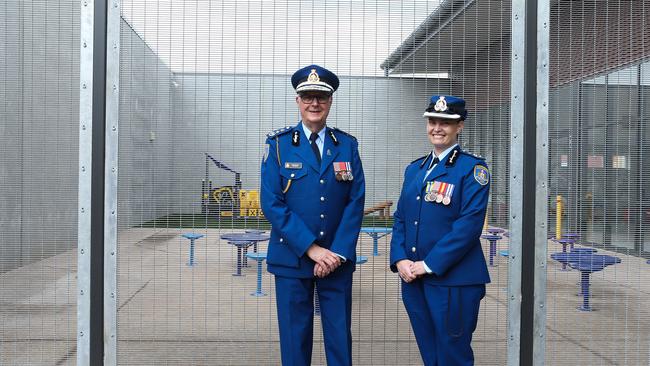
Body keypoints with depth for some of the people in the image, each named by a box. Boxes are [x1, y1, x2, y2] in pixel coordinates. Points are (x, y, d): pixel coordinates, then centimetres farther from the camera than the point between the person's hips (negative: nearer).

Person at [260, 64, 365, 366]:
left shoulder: (347, 145, 5)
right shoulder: (278, 144, -1)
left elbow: (356, 202, 1)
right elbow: (272, 203, -8)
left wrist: (337, 252, -9)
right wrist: (311, 249, -13)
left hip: (338, 259, 2)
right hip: (292, 258, -2)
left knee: (340, 336, 8)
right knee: (295, 337, 7)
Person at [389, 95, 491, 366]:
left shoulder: (472, 168, -6)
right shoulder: (414, 168, 14)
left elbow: (469, 224, -15)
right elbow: (400, 218, 13)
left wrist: (429, 264, -17)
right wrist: (400, 260, -3)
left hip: (453, 281, -6)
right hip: (412, 279, 6)